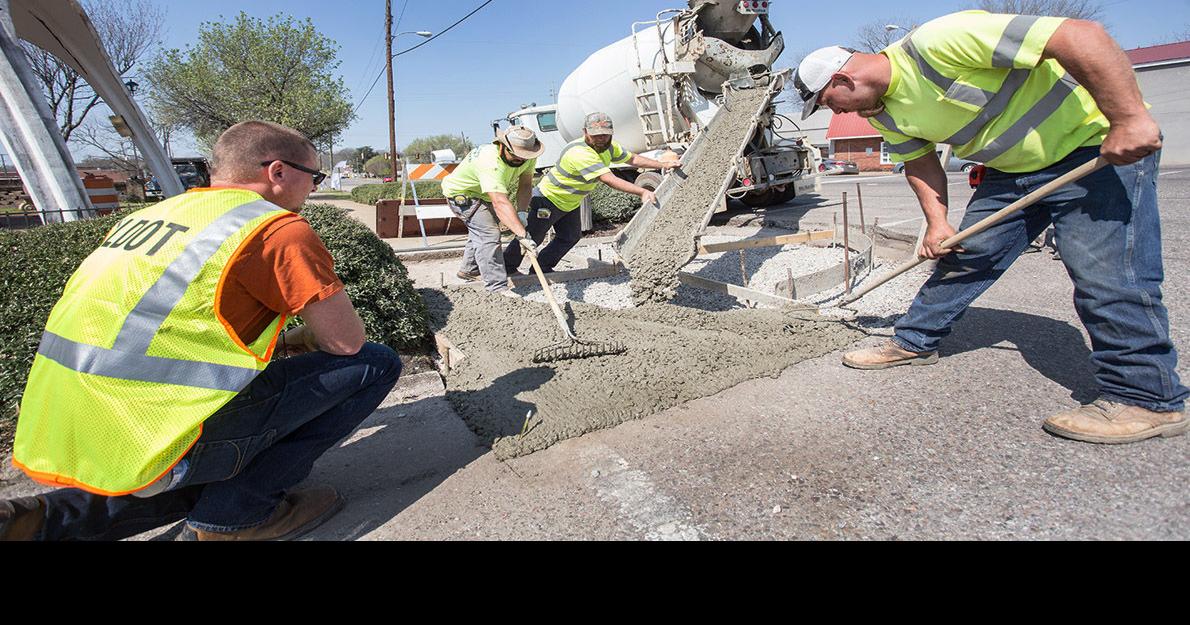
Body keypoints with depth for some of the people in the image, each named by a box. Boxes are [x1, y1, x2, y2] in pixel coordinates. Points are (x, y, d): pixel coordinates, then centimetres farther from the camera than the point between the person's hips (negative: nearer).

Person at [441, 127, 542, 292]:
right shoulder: (491, 162, -44)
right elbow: (500, 203, -54)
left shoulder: (527, 156, -21)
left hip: (483, 194, 9)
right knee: (488, 235, -21)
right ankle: (499, 290, -20)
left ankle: (469, 270, 47)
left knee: (480, 231, 25)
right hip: (462, 193, -9)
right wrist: (523, 235, -62)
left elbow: (525, 185, -15)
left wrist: (522, 212, -32)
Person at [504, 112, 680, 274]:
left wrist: (663, 165, -3)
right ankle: (508, 266, 25)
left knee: (570, 237, 14)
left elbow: (632, 158, 5)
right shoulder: (580, 153, -37)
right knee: (532, 238, 4)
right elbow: (609, 180, -44)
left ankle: (542, 268, 28)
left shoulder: (608, 146, -7)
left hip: (570, 203, 9)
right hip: (548, 199, -8)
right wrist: (642, 192, -48)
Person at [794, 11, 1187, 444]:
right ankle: (914, 343, 17)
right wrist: (937, 222, 0)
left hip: (1101, 141, -7)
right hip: (1014, 168, 8)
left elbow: (1082, 35, -31)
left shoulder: (939, 42, -29)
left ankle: (1148, 399, -1)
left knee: (1106, 271, -14)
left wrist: (1129, 119, -33)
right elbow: (919, 162, 10)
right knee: (963, 255, 6)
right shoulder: (884, 113, -2)